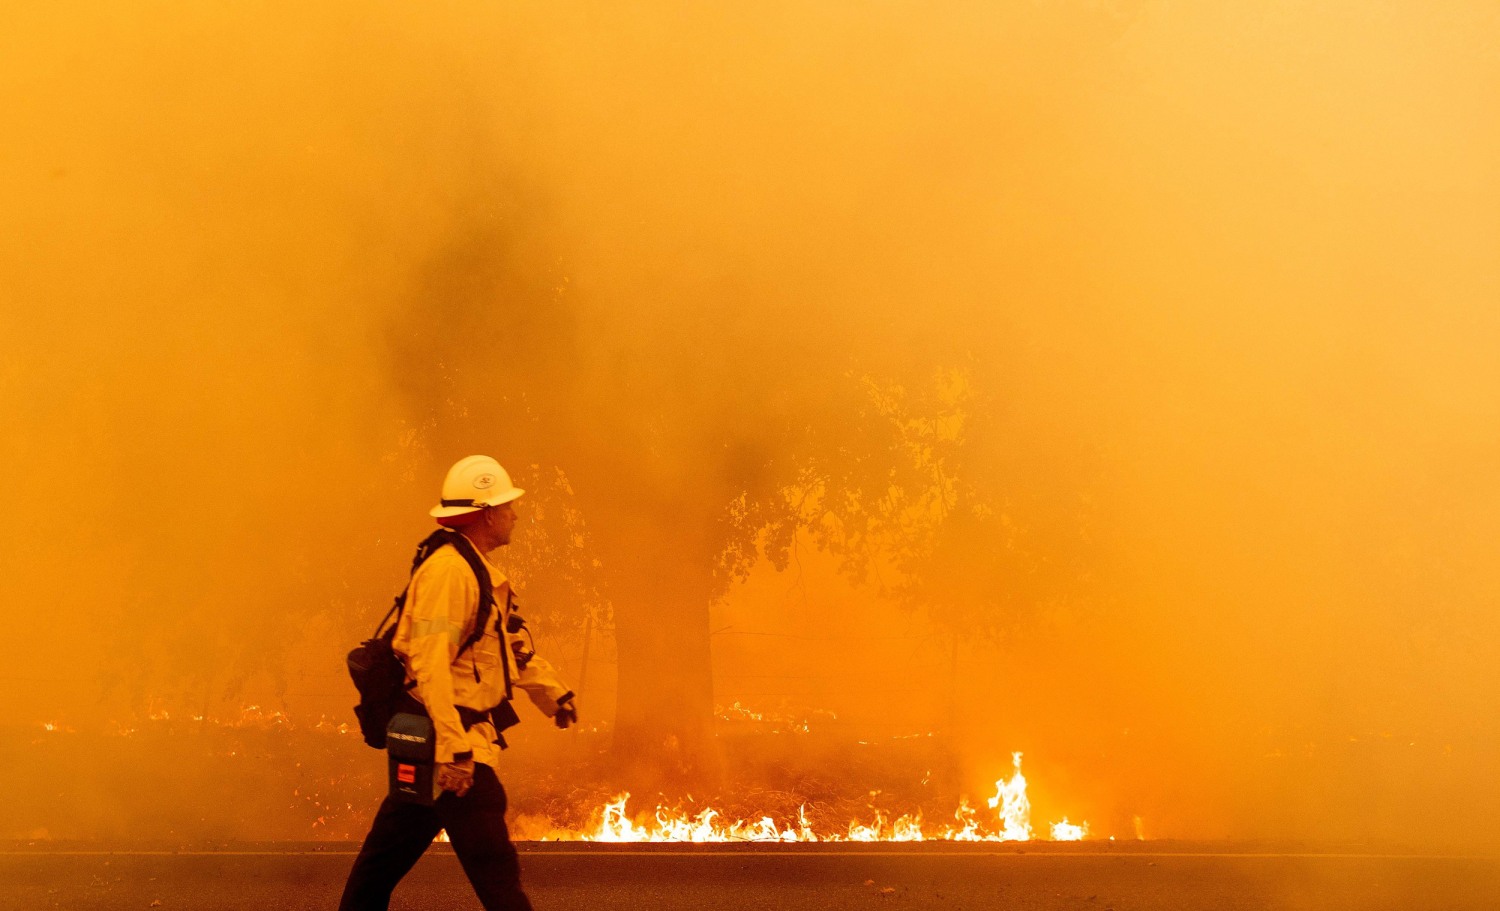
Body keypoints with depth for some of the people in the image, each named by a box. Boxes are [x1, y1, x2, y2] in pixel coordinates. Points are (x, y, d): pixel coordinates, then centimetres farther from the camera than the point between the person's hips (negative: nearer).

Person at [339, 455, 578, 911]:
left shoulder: (476, 571, 17)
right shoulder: (449, 570, -17)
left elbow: (507, 645, 31)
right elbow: (430, 662, -26)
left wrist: (553, 692, 33)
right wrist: (455, 750, -30)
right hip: (450, 741, -11)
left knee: (385, 858, 17)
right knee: (496, 868, -10)